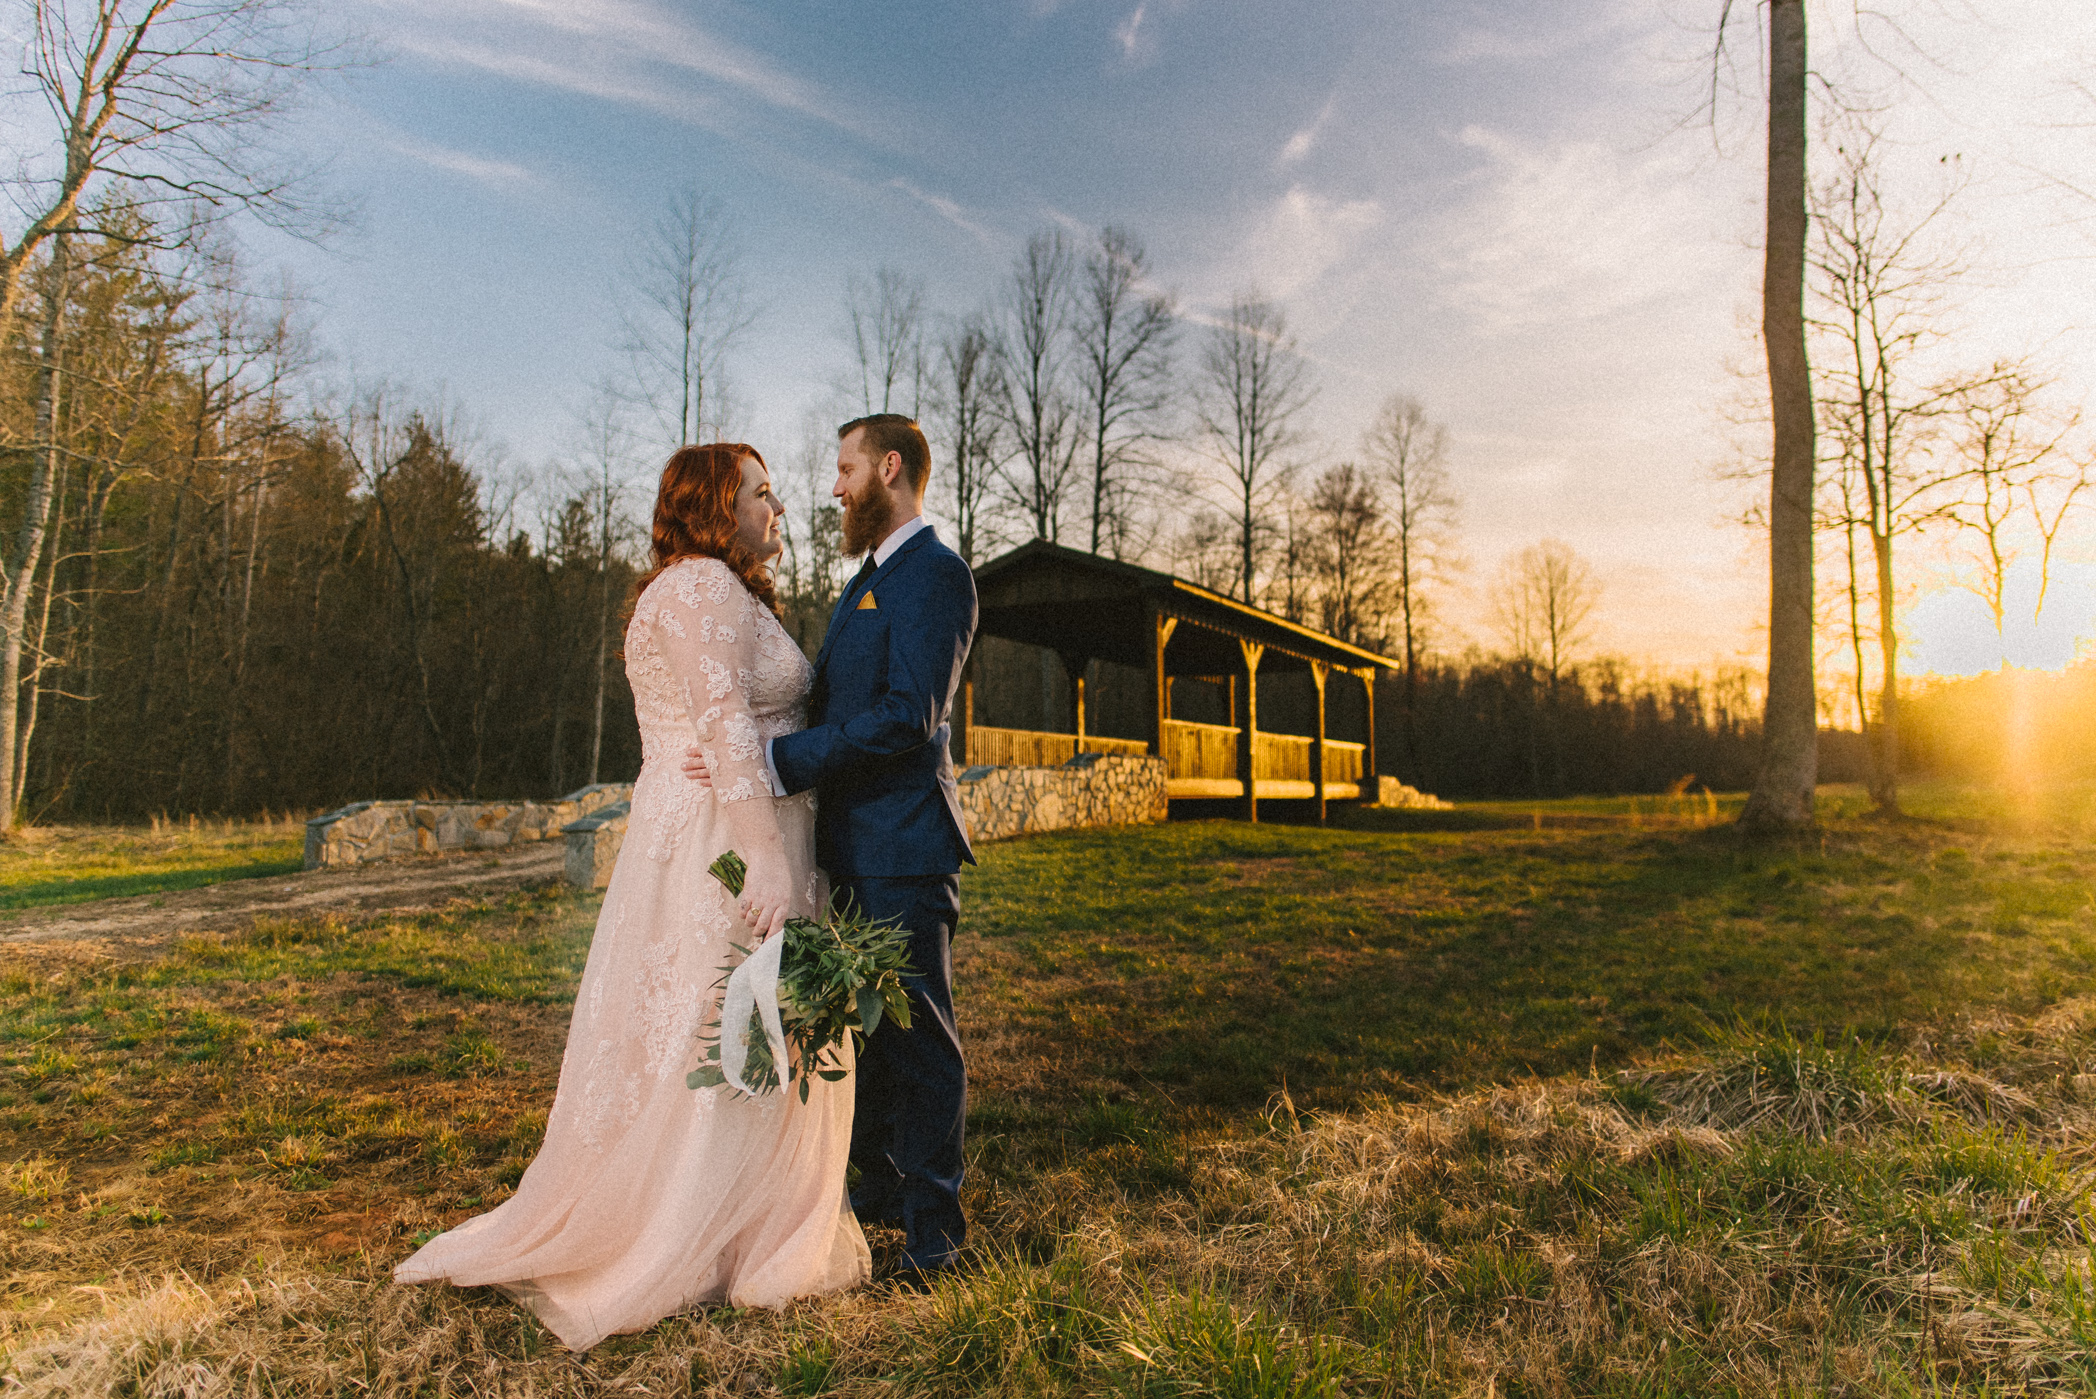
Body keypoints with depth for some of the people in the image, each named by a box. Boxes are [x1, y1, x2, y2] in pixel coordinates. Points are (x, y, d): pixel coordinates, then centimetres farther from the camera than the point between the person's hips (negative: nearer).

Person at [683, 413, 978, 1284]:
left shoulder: (934, 574, -12)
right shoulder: (866, 582, 20)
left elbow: (907, 718, -23)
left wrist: (769, 761, -24)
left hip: (902, 848, -9)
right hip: (850, 844, 10)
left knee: (917, 1033, 1)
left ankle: (933, 1227, 17)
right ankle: (881, 1190, 34)